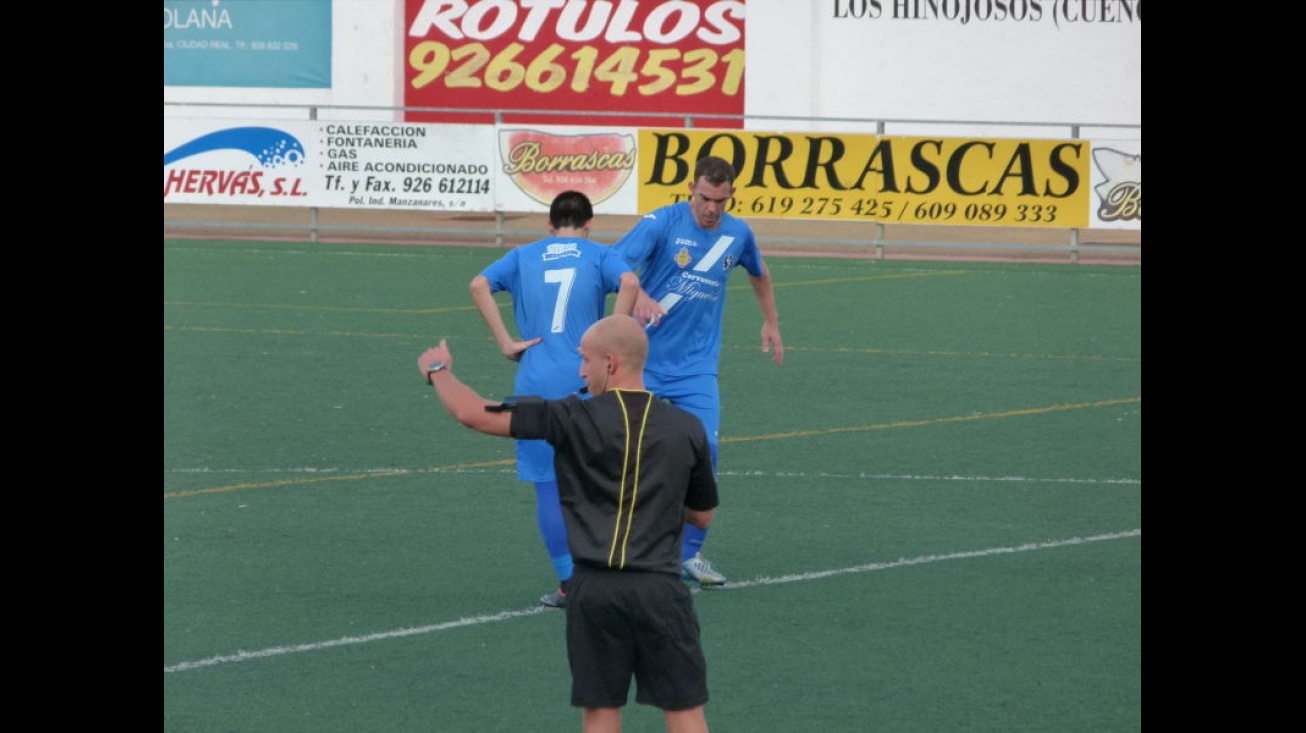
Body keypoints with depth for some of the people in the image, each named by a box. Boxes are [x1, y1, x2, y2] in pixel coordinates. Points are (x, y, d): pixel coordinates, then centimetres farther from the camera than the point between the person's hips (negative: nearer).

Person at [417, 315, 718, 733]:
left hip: (594, 588, -1)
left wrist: (439, 372, 16)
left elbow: (472, 413, -2)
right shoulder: (687, 429, 2)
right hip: (660, 589, 1)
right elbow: (702, 516, 15)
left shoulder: (575, 419, -4)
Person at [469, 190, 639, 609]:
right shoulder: (599, 255, 7)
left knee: (548, 485, 6)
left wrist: (507, 343, -4)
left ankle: (568, 582, 7)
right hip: (584, 380, -1)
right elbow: (629, 282, -15)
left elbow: (479, 285, -4)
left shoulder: (523, 257, 12)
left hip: (534, 382, 1)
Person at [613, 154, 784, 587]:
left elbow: (759, 274, 27)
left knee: (704, 450, -10)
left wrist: (771, 323, 29)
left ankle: (689, 552, 2)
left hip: (697, 368, 3)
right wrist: (637, 295, -44)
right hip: (646, 360, -3)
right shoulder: (662, 223, -12)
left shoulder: (738, 235, 3)